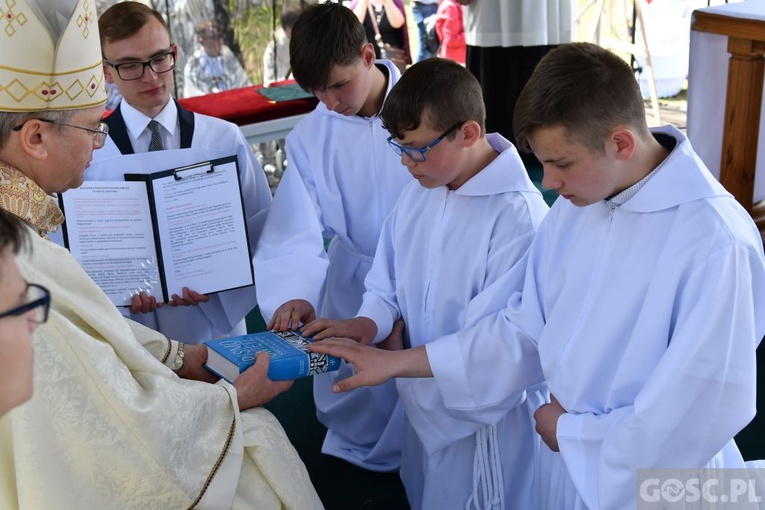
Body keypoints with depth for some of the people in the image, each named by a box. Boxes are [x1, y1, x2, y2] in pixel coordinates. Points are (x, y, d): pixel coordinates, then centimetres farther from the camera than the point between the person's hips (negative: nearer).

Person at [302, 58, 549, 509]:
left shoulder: (518, 214, -26)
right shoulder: (421, 190, -1)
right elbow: (389, 280, 8)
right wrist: (369, 323, -12)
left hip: (487, 415, -7)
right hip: (425, 400, 7)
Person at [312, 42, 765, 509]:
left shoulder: (716, 243, -28)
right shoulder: (576, 205, -6)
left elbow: (705, 412, -24)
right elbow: (524, 327, 2)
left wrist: (570, 431, -12)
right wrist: (397, 362, -1)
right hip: (573, 459, 6)